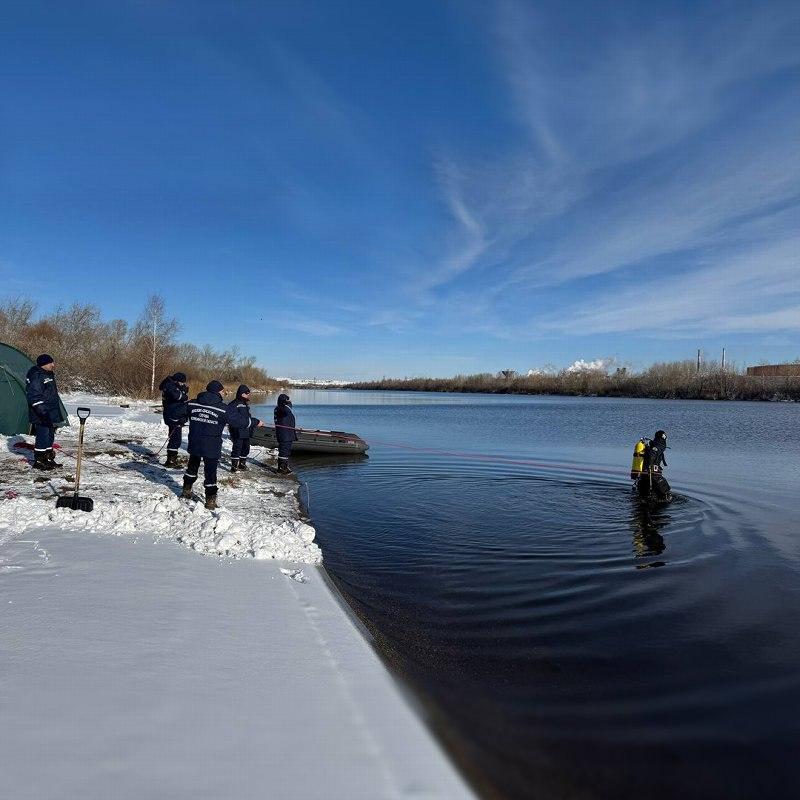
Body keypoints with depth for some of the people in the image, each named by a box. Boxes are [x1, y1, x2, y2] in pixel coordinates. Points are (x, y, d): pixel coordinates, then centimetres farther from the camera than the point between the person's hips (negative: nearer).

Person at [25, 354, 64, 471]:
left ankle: (48, 459, 23)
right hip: (41, 416, -10)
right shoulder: (36, 376, -15)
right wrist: (42, 411, -26)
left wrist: (55, 413, 27)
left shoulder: (49, 375, 18)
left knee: (50, 436, 14)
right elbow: (34, 395, -21)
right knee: (43, 436, -8)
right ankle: (38, 461, 0)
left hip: (50, 414, 10)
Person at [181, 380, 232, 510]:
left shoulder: (193, 404, -2)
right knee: (210, 471, 4)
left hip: (194, 443, 4)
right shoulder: (223, 408, -15)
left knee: (192, 466, 25)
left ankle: (186, 491, 38)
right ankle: (210, 500, 8)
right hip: (212, 446, -4)